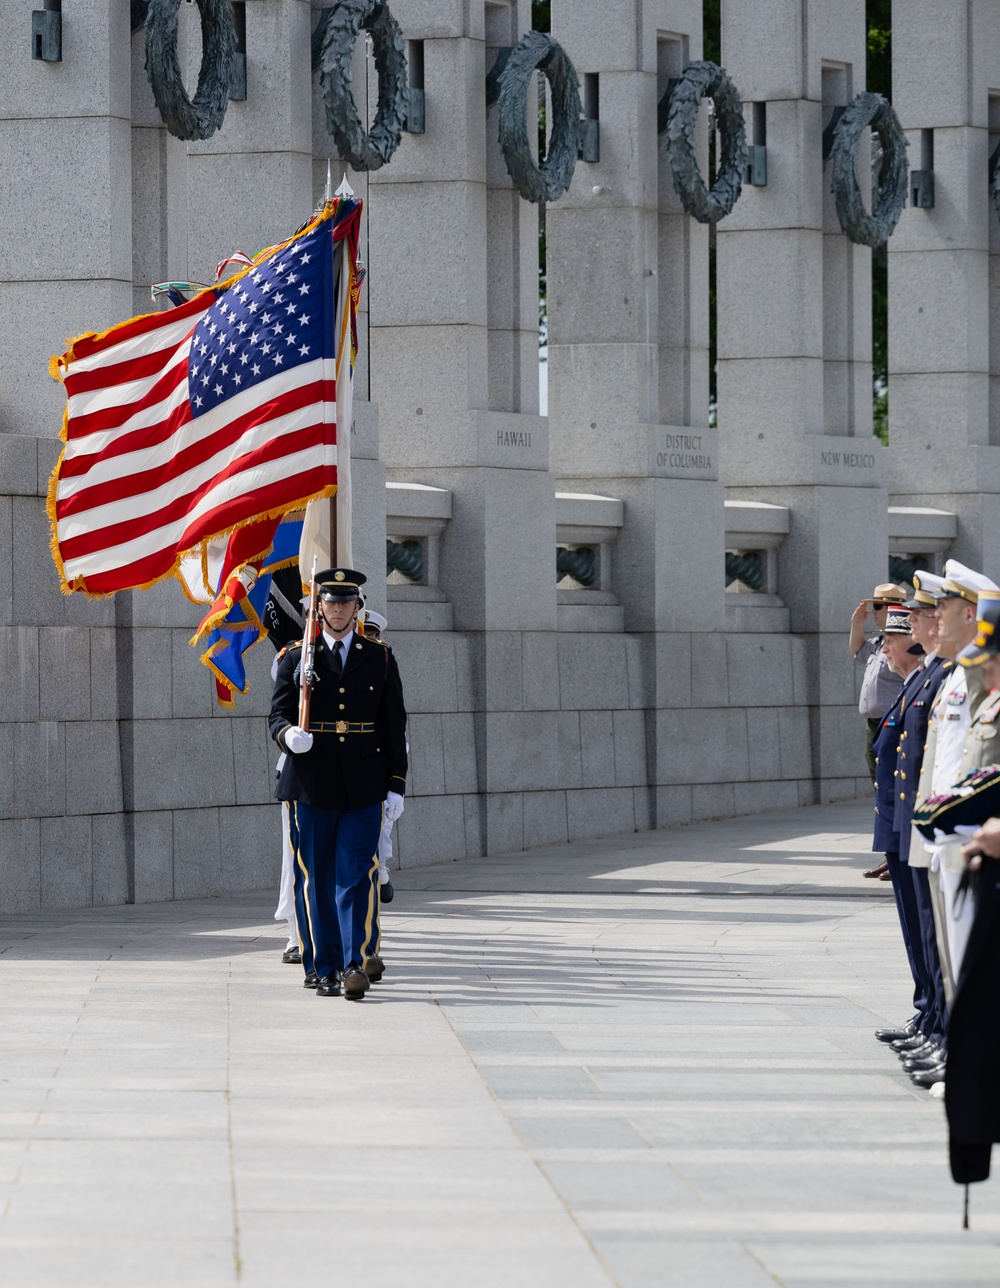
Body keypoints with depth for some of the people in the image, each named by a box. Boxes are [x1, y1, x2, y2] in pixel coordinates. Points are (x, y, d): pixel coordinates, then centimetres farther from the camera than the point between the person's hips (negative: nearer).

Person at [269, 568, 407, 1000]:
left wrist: (396, 785, 3)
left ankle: (355, 965, -11)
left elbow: (394, 725, 9)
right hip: (311, 785, 0)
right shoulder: (297, 658, 7)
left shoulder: (380, 659, 9)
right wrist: (289, 735, -21)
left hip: (364, 787, 0)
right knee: (316, 881, 4)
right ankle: (323, 968, 12)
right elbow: (278, 715, 3)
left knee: (357, 876, -9)